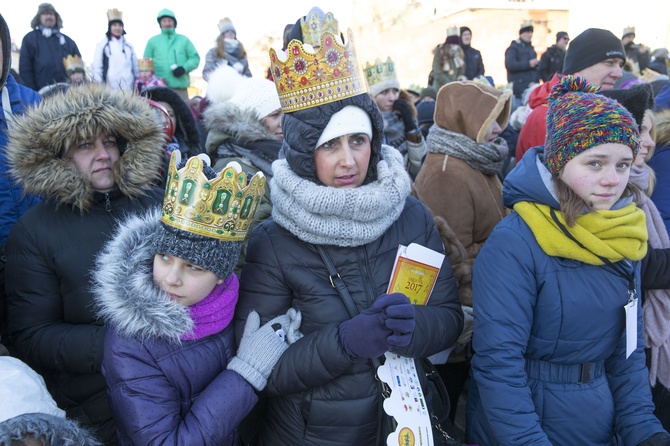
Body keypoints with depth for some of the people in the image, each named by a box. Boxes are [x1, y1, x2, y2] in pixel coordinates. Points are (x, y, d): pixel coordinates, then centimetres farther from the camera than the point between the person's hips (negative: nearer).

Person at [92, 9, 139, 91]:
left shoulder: (129, 46, 18)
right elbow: (97, 67, 3)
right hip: (109, 87, -3)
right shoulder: (102, 44, 7)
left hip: (128, 88, 4)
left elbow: (135, 67, 19)